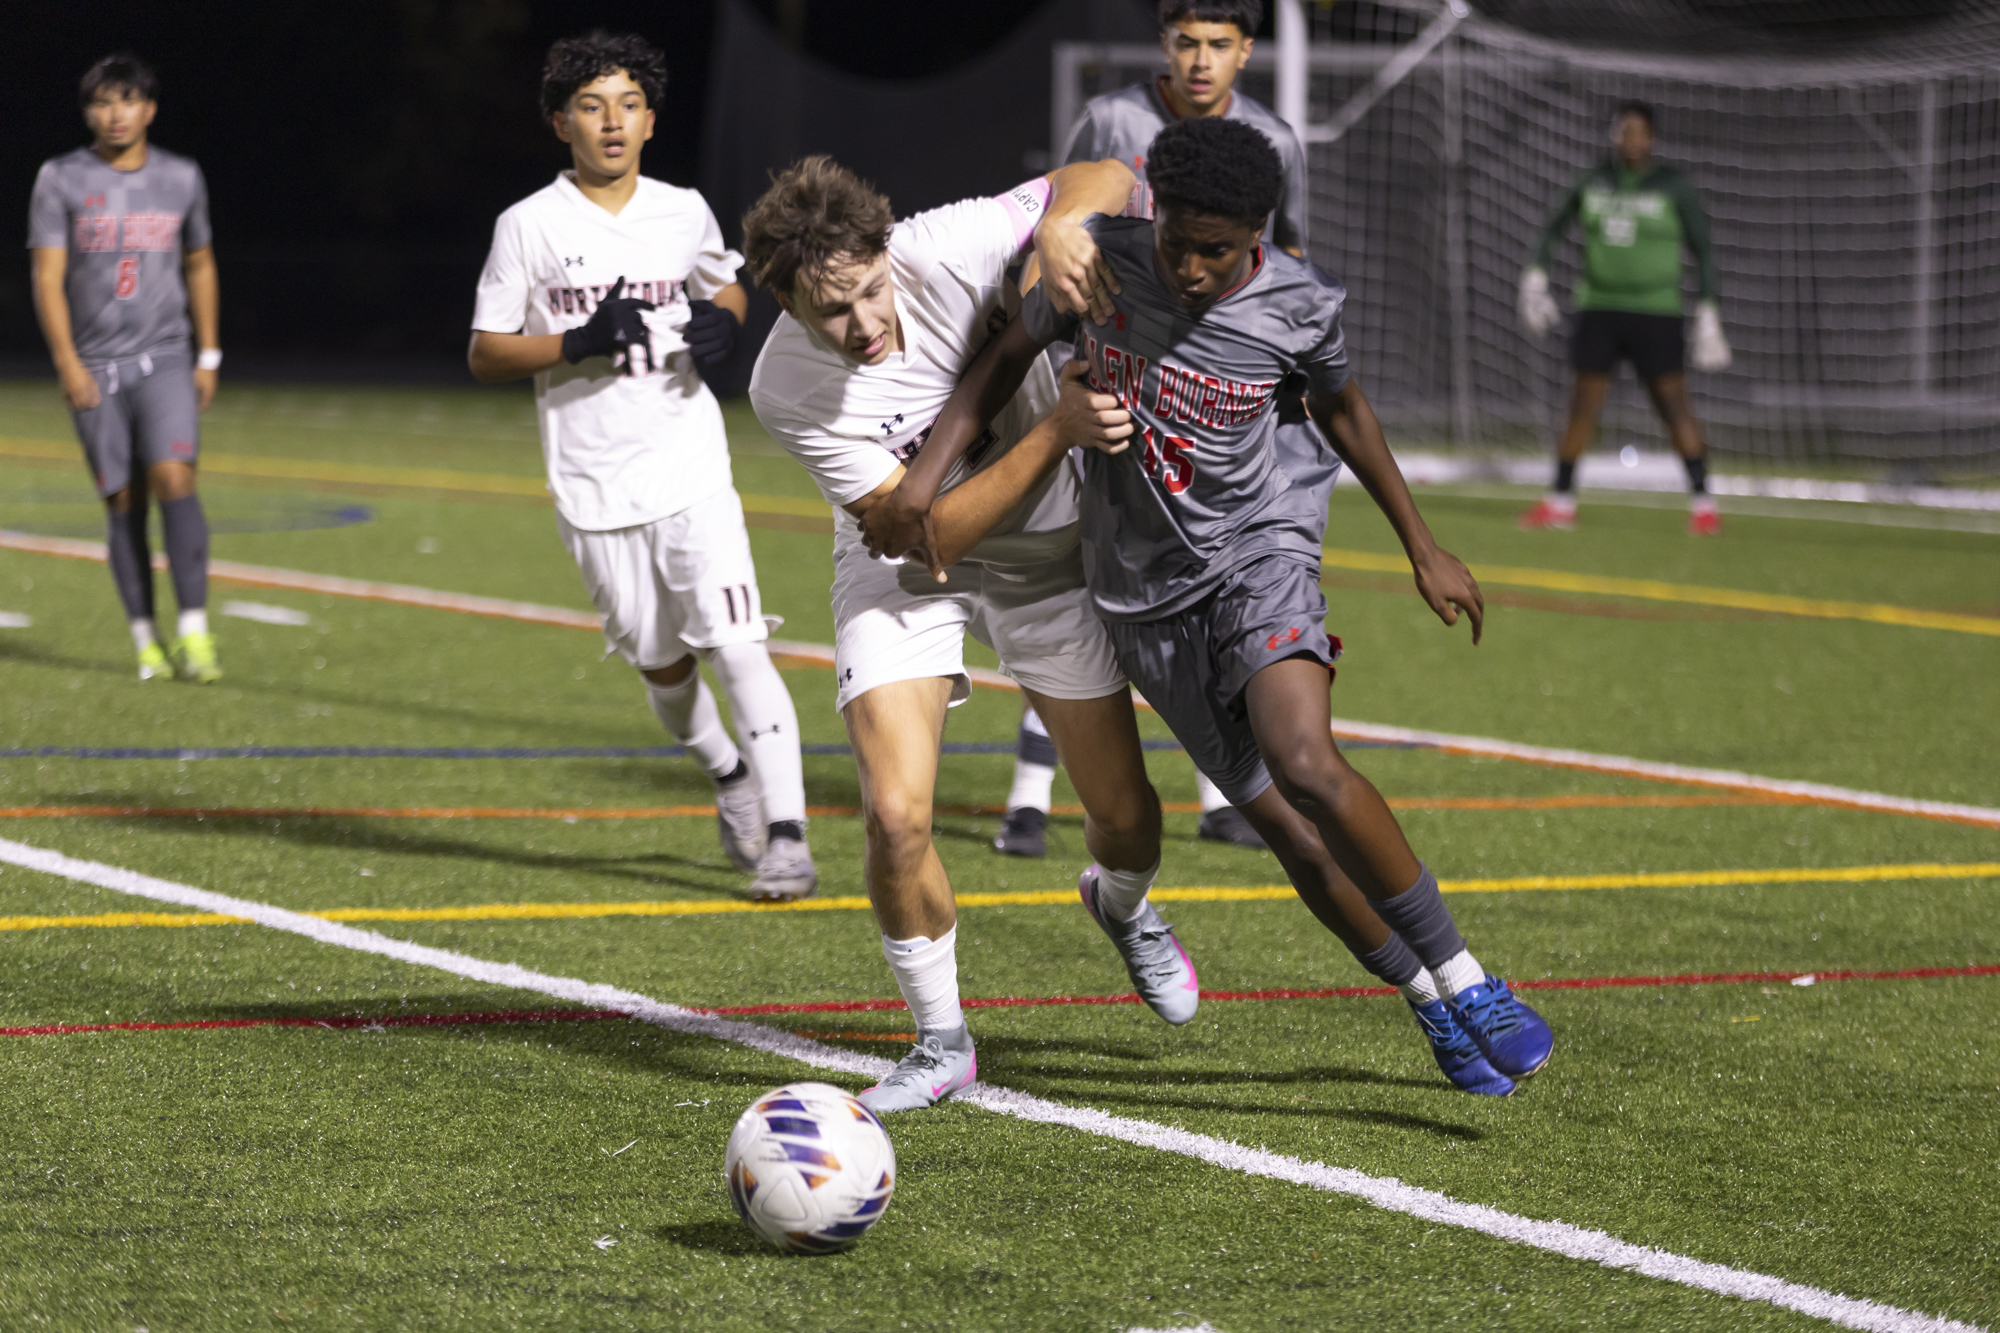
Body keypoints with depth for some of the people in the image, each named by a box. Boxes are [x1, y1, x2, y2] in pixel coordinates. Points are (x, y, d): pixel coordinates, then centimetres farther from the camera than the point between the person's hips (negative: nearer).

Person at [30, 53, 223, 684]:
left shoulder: (181, 178, 7)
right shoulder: (61, 179, 0)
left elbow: (200, 268, 18)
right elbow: (48, 277, -3)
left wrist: (208, 358, 13)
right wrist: (68, 362, -13)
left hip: (165, 358, 0)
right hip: (95, 368, 0)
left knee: (173, 476, -18)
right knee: (124, 502, 0)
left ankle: (194, 631, -18)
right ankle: (147, 642, 7)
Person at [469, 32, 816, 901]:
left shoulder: (684, 214, 4)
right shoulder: (530, 225, -3)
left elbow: (725, 284, 24)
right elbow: (484, 355, -1)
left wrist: (722, 324, 0)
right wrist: (577, 344, -17)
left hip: (691, 470, 0)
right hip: (592, 487, 0)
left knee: (736, 645, -13)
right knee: (660, 664, 12)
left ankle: (785, 836, -15)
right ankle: (728, 776, 40)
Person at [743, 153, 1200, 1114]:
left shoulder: (942, 251, -28)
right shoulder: (788, 391, -28)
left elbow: (1106, 179, -17)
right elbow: (932, 523, -29)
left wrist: (1063, 224, -39)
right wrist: (1060, 432, -38)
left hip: (1044, 548, 1)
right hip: (902, 566, -1)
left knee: (1125, 817, 5)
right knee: (896, 815, -20)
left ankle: (1121, 903, 45)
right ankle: (941, 1041, 4)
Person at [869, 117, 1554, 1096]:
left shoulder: (1299, 305, -10)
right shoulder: (1098, 259, -10)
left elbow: (1339, 409, 10)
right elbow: (1005, 363, 5)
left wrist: (1423, 549, 17)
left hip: (1256, 554, -2)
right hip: (1147, 597, 2)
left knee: (1305, 765, -30)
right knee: (1289, 831, -1)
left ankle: (1464, 982, -20)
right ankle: (1432, 1007, 19)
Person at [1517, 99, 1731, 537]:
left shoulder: (1673, 187, -4)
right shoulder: (1593, 182, 5)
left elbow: (1702, 250, -1)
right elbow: (1553, 226, 19)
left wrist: (1707, 311, -8)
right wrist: (1535, 275, 8)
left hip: (1655, 311, -3)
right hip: (1598, 306, 3)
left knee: (1675, 404, -8)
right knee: (1582, 405, 2)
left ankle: (1702, 504, -4)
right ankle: (1560, 502, 10)